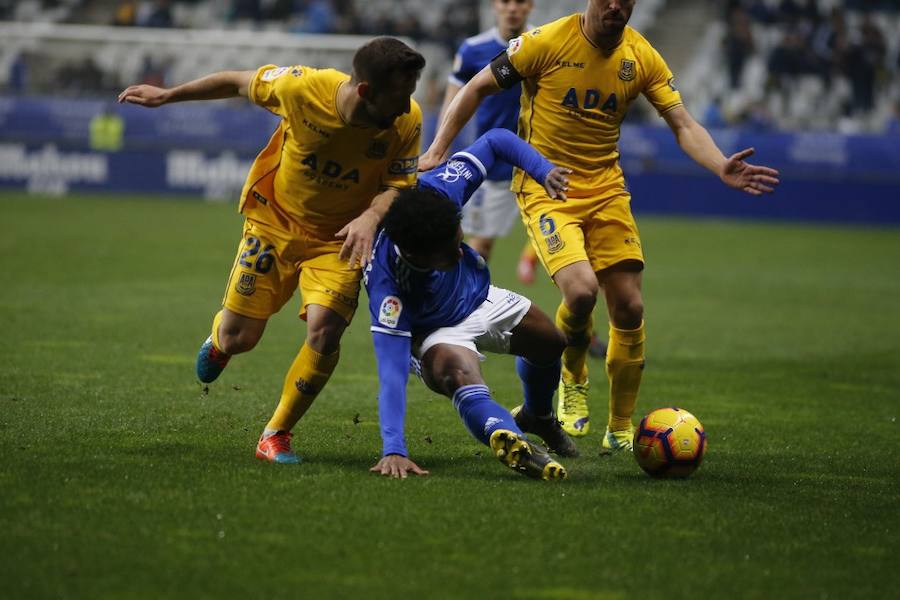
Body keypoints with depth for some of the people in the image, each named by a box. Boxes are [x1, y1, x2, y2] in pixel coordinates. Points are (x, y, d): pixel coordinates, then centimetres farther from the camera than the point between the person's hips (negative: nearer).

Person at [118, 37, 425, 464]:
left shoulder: (407, 120, -22)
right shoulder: (301, 87, -27)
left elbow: (399, 186, -12)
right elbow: (238, 82, -8)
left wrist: (371, 216, -35)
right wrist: (166, 96, 4)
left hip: (339, 239, 0)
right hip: (274, 220, 0)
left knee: (324, 331, -21)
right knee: (239, 338, 2)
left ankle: (276, 436, 1)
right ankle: (219, 337, 44)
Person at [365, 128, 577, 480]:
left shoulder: (435, 191, -35)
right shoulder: (386, 282, -45)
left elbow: (495, 141, -19)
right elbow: (391, 372, -48)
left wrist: (543, 170, -32)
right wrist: (393, 451, -55)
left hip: (480, 296, 7)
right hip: (435, 332, -7)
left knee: (550, 343, 23)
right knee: (456, 372, -39)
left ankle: (538, 416, 54)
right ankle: (511, 441, -66)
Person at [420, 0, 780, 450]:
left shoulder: (642, 57, -1)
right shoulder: (547, 42, -12)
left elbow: (683, 125, -2)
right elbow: (476, 89, -4)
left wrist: (722, 168, -21)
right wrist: (437, 152, -11)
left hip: (606, 189, 4)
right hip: (545, 188, -4)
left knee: (629, 308, -1)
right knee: (581, 289, -26)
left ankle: (620, 430, 17)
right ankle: (572, 380, 7)